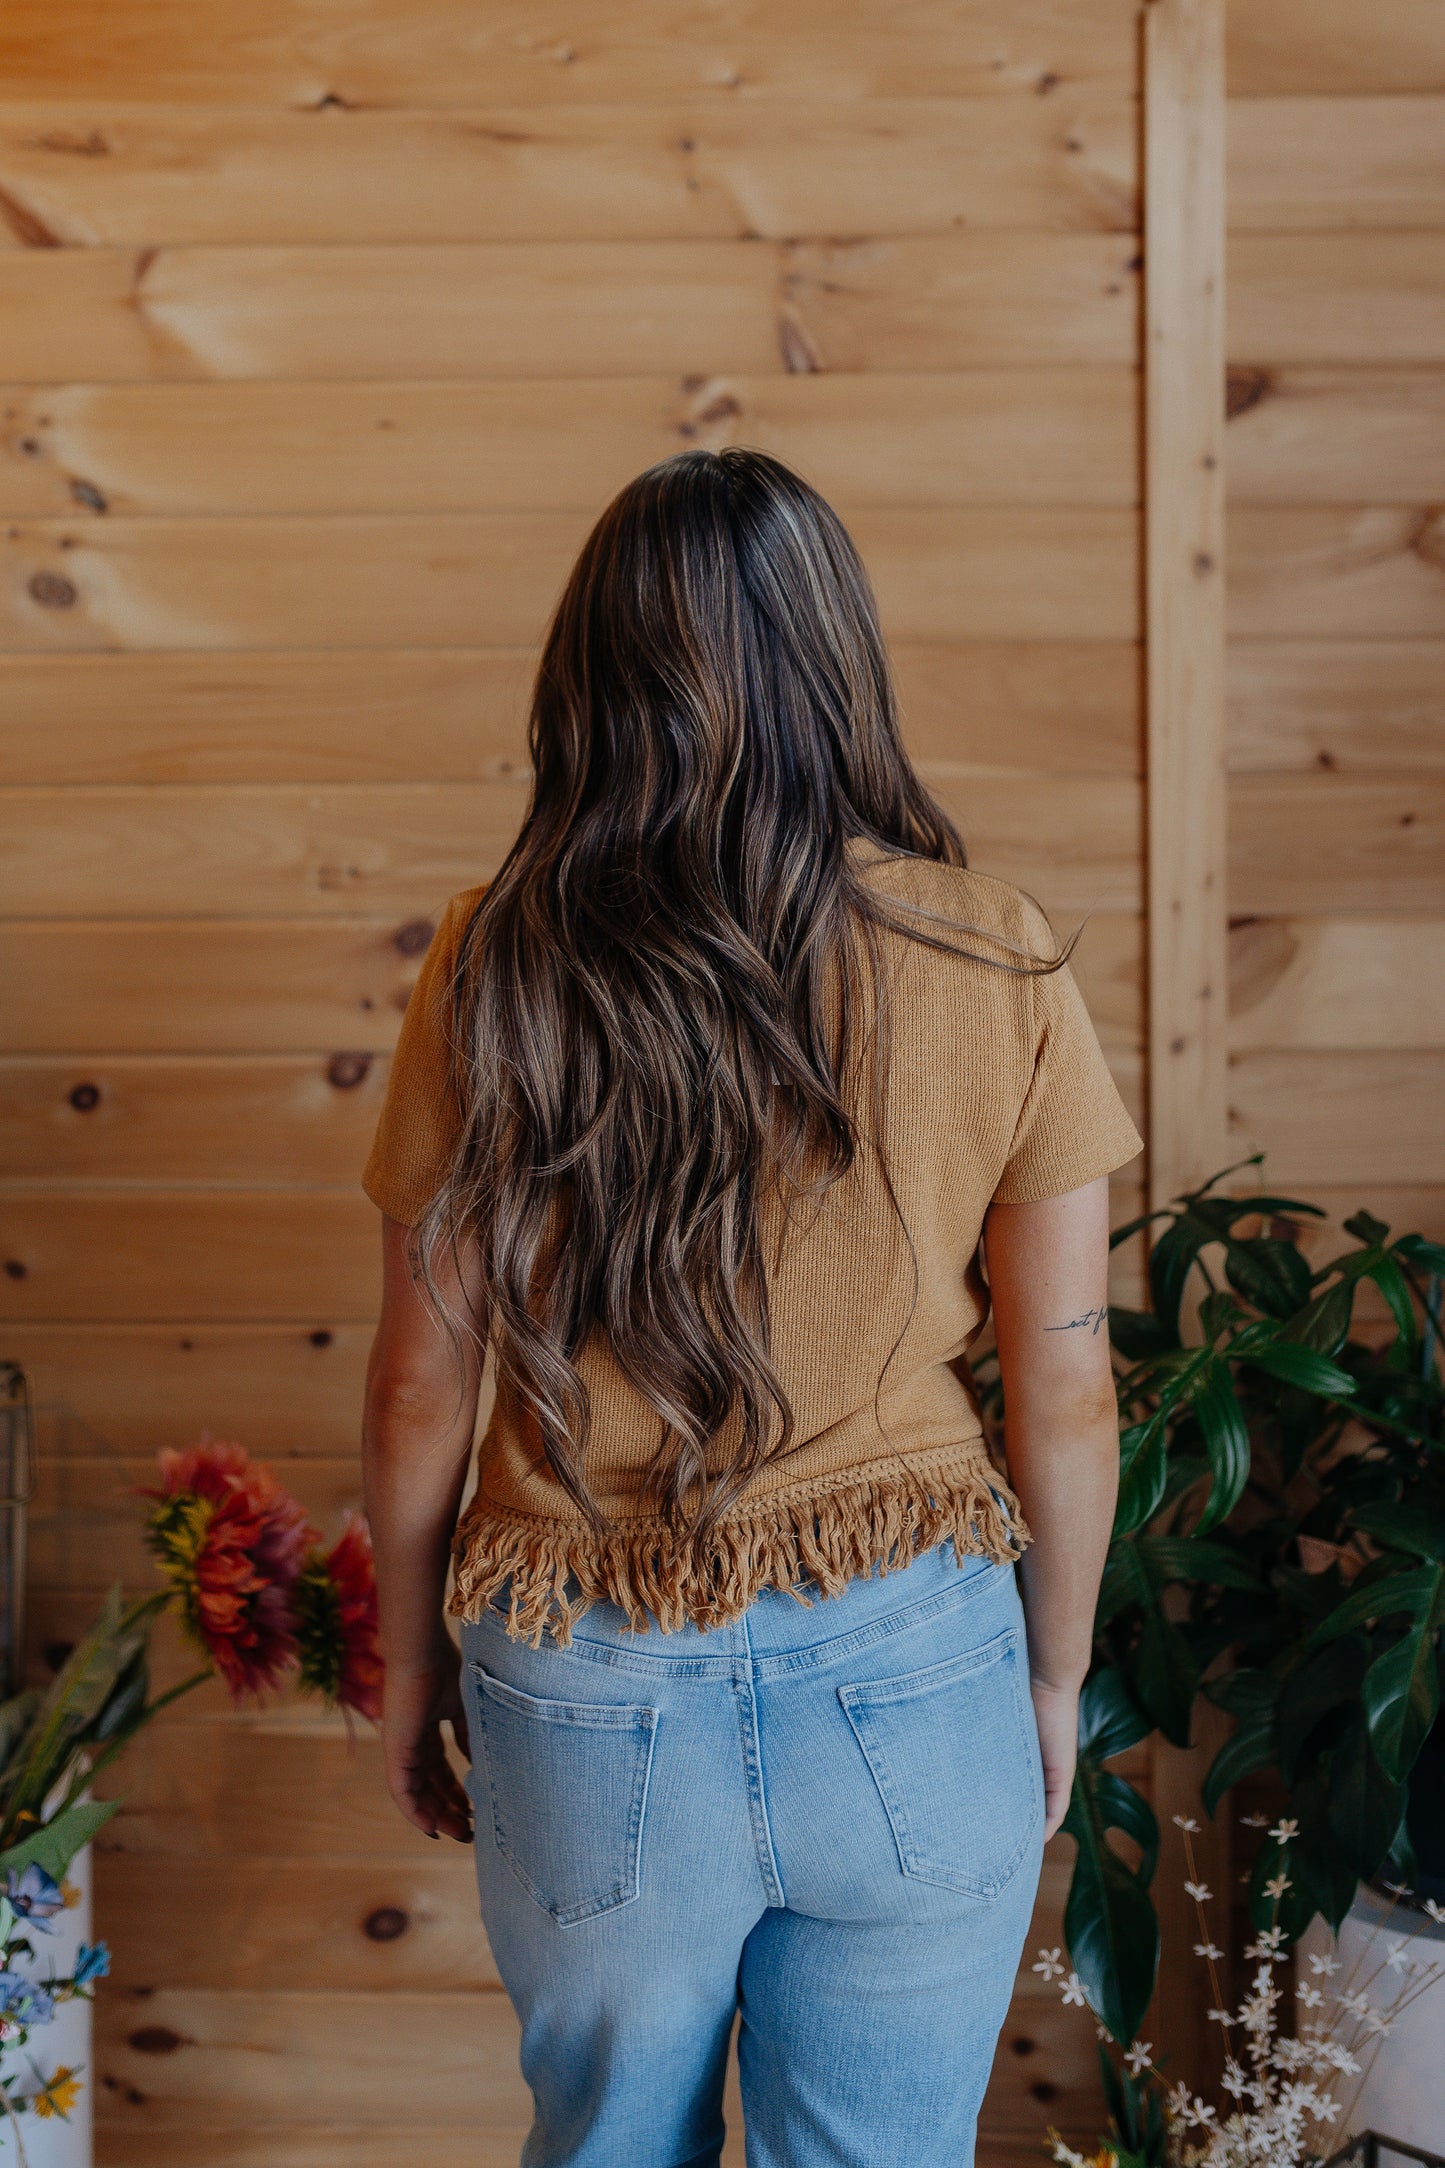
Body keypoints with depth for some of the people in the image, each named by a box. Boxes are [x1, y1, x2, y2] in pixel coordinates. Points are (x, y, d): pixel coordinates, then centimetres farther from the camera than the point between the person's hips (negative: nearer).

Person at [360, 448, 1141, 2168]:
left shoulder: (498, 971, -9)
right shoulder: (993, 965, -9)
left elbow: (417, 1394, -3)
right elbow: (1064, 1395, -4)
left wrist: (412, 1665, 12)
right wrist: (1056, 1674, 12)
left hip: (593, 1701, 1)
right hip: (915, 1691, 0)